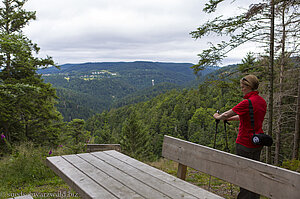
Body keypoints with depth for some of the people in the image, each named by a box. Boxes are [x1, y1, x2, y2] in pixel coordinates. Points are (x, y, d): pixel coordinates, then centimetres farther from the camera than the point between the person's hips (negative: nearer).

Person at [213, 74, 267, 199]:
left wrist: (218, 117, 9)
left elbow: (226, 115, -11)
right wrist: (230, 118, 22)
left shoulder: (247, 102, -20)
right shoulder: (262, 101, 7)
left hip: (245, 143, -8)